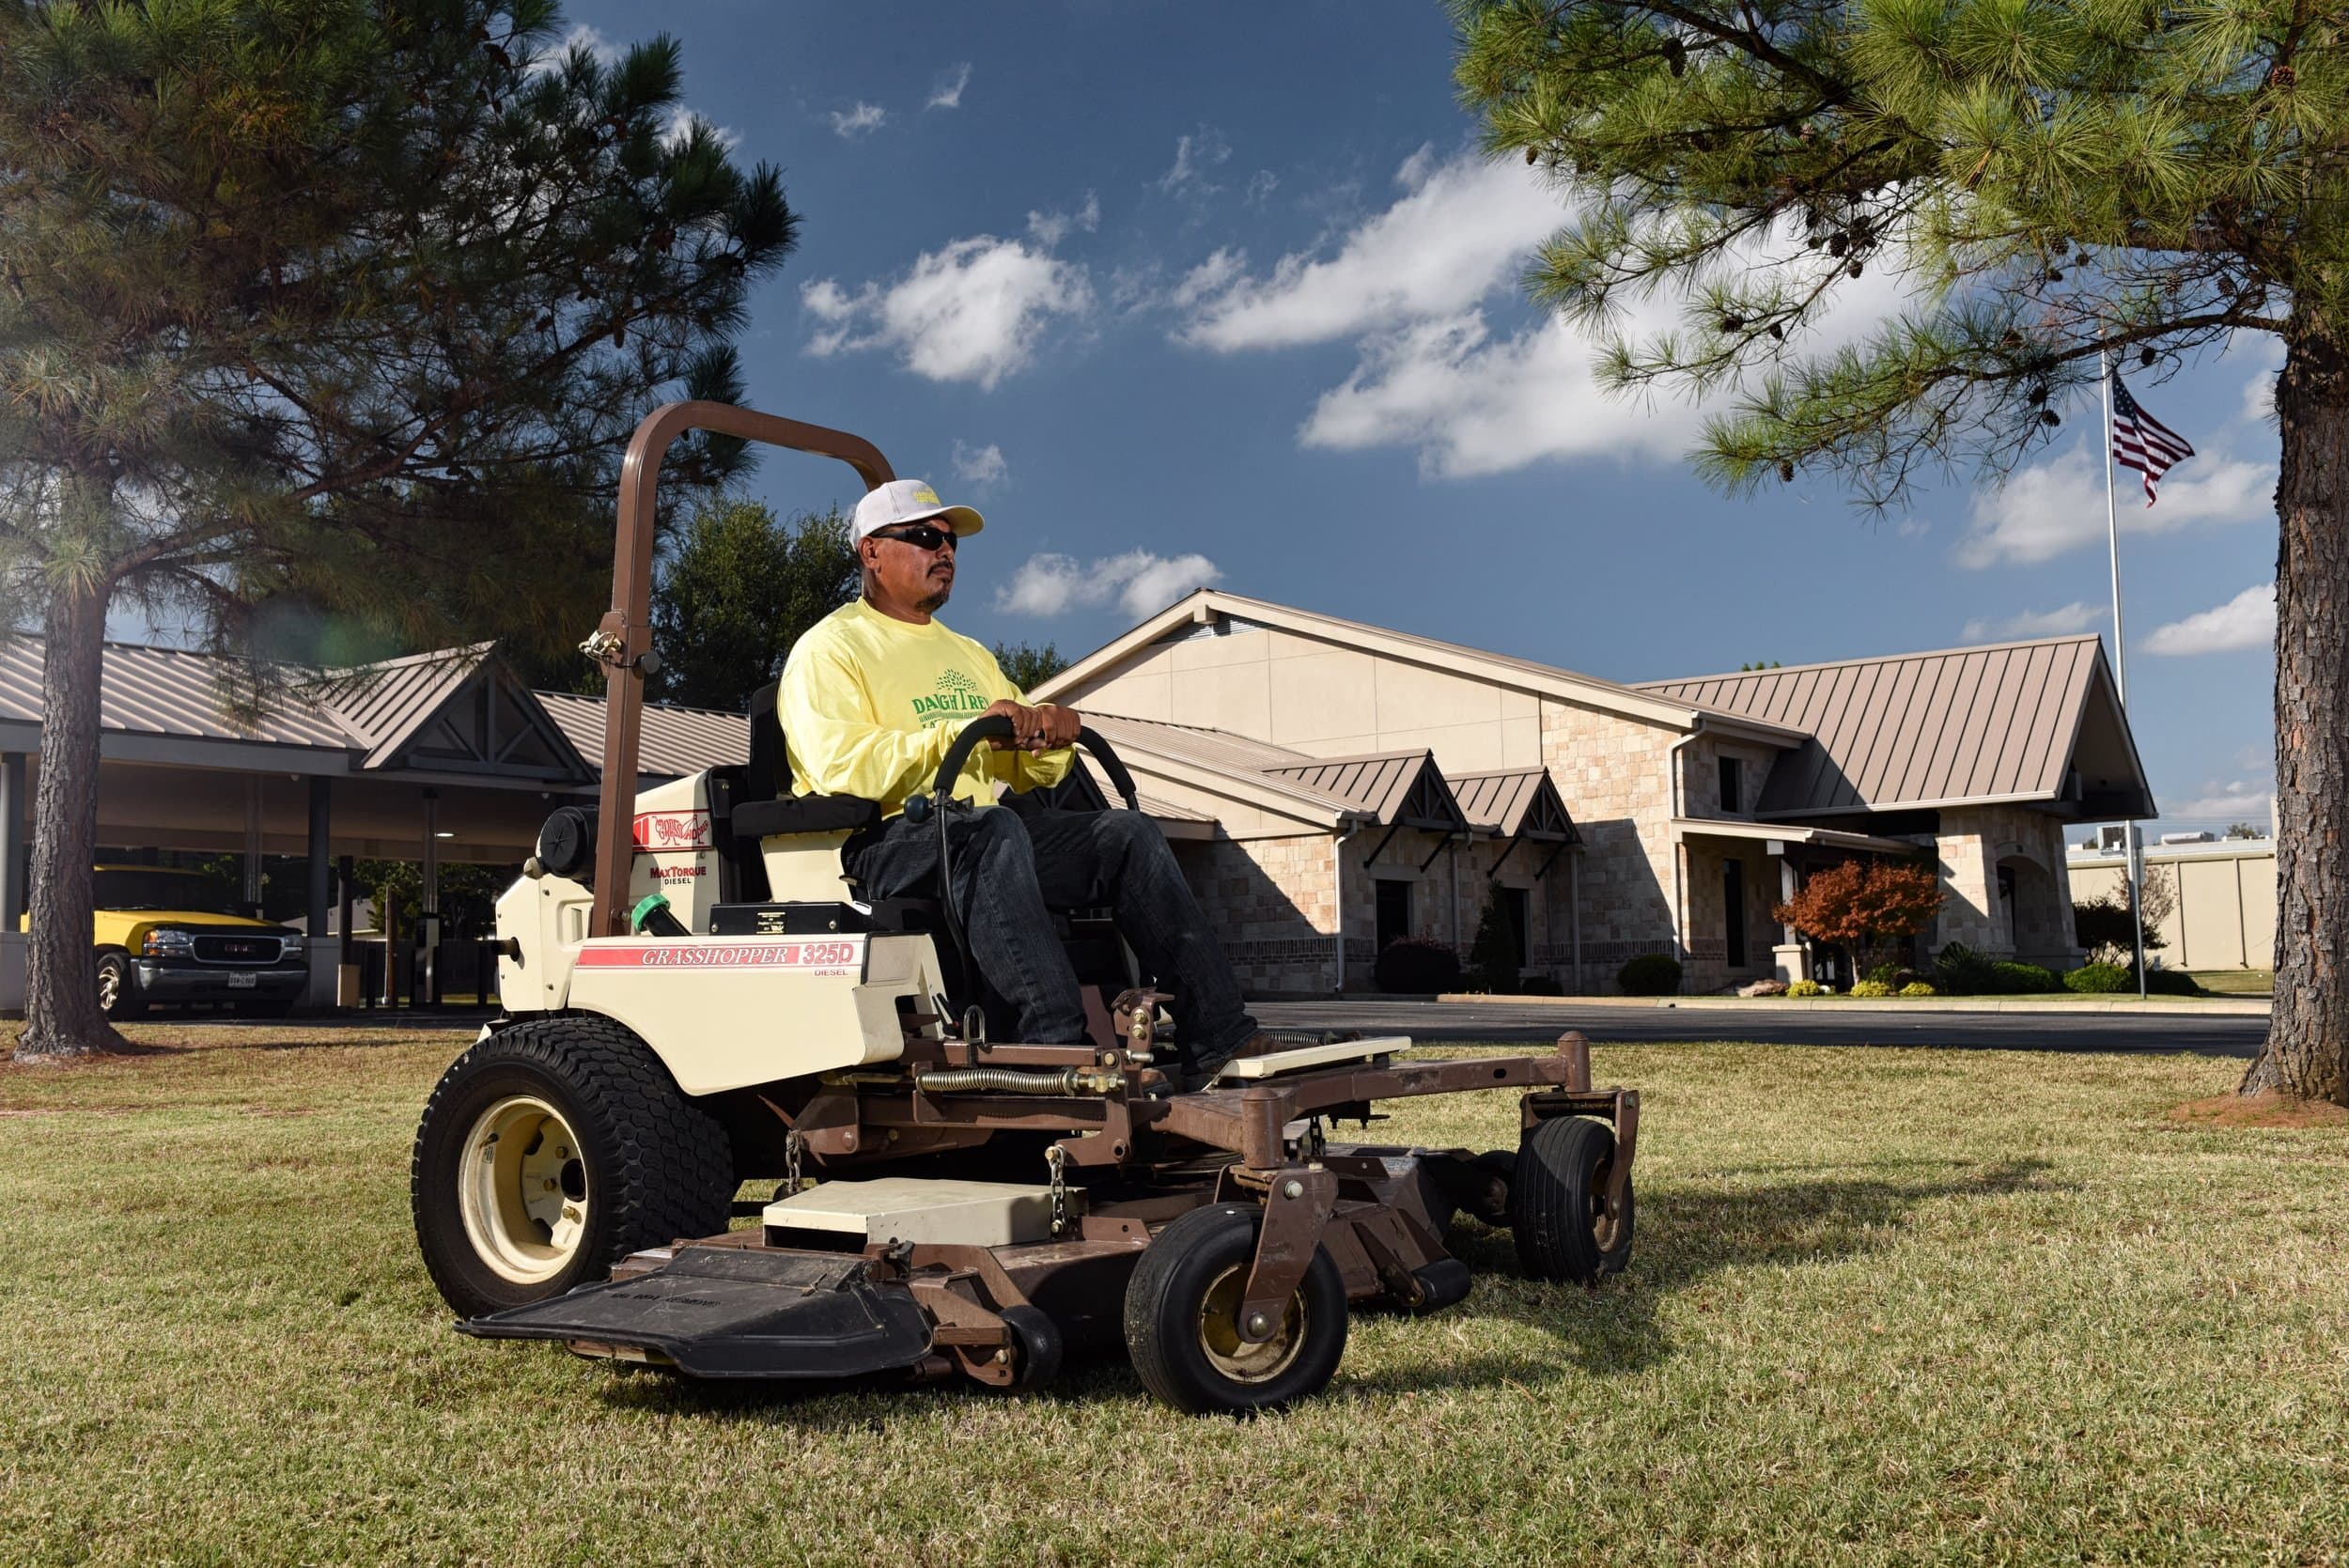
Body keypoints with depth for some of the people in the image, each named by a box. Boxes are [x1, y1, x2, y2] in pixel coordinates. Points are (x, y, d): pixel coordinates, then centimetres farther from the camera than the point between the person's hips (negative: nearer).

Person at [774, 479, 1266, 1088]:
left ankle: (1214, 1037, -20)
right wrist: (967, 729, -20)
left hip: (984, 834, 7)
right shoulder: (829, 648, 4)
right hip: (877, 845, -7)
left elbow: (1032, 771, 22)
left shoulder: (969, 655, 28)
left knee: (1129, 832, -12)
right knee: (993, 828, -37)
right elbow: (842, 767, -15)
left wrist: (1051, 731, -3)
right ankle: (1057, 1040, -46)